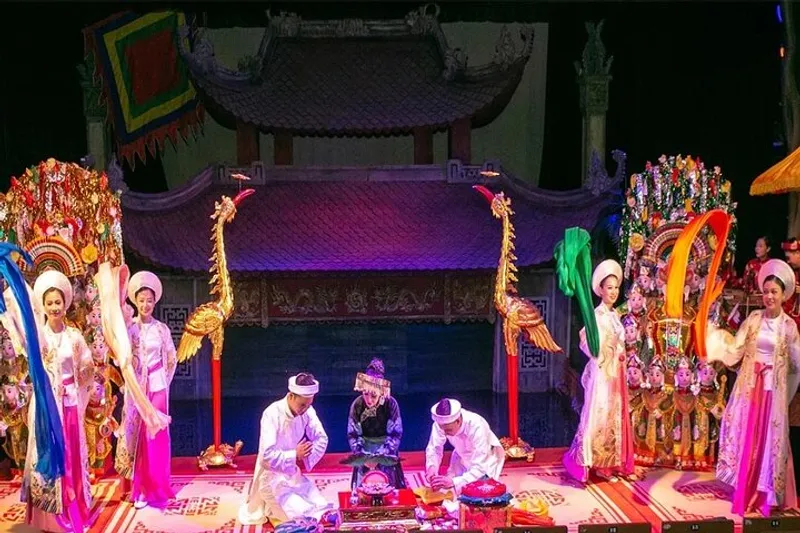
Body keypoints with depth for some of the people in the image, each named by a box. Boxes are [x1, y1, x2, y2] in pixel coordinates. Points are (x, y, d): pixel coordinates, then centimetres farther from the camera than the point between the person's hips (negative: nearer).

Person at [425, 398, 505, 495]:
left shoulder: (476, 426, -40)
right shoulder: (440, 422, -28)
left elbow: (479, 468, -40)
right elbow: (434, 449, -16)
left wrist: (453, 481, -53)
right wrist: (431, 467, -38)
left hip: (485, 462, -3)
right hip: (462, 459, 4)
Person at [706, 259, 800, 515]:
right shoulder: (753, 318, 2)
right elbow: (736, 347, -1)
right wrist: (716, 333, -7)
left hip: (772, 388, -2)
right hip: (749, 384, 2)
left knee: (768, 438, 4)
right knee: (746, 435, 6)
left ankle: (764, 493, 18)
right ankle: (745, 491, 18)